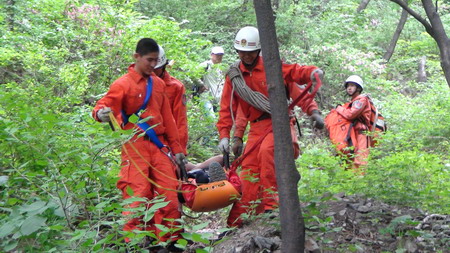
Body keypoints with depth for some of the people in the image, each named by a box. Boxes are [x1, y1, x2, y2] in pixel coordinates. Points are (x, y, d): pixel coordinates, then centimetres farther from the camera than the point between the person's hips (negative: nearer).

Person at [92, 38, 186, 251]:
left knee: (169, 192, 2)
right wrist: (101, 113, -34)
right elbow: (103, 106, -9)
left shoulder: (158, 84, 15)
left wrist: (176, 148, 16)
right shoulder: (122, 84, -2)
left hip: (159, 145, 5)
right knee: (138, 195, -9)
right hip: (135, 147, -5)